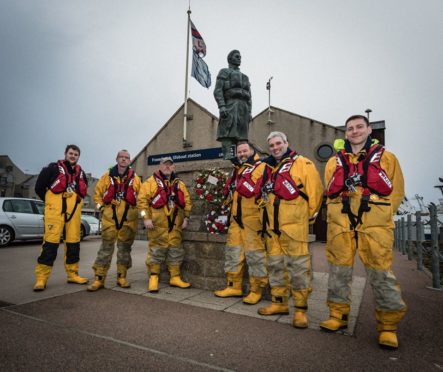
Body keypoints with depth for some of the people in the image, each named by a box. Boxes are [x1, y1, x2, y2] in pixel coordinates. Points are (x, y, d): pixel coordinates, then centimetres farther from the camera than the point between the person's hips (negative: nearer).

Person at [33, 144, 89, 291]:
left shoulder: (81, 173, 18)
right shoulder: (53, 168, 3)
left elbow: (83, 190, 31)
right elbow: (39, 187, 3)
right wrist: (50, 202, 4)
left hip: (74, 212, 5)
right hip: (56, 210, -5)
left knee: (73, 243, 6)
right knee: (51, 242, -9)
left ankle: (72, 274, 16)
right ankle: (41, 278, -2)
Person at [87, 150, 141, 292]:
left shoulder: (135, 177, 8)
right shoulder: (107, 176, 7)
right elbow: (98, 192, 12)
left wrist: (139, 210, 3)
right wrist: (101, 207, 4)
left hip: (129, 218, 1)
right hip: (110, 217, -1)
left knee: (125, 248, 8)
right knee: (106, 247, 1)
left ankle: (121, 277, 19)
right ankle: (99, 279, 7)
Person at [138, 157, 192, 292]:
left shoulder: (179, 184, 15)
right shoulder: (151, 182, 1)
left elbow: (187, 202, 15)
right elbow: (142, 200, -6)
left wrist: (186, 218, 7)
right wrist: (146, 218, -13)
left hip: (175, 223, 5)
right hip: (157, 223, -5)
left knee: (176, 250, 9)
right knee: (156, 250, -1)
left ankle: (175, 277, 20)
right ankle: (153, 278, 10)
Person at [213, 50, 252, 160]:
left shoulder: (245, 77, 30)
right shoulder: (224, 72, 12)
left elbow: (249, 97, 24)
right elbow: (217, 91, -2)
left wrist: (249, 112, 10)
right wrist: (222, 107, -18)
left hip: (243, 107, 6)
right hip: (230, 105, -6)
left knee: (241, 134, -1)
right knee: (228, 134, -15)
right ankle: (228, 159, -22)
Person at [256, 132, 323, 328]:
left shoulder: (302, 163, -4)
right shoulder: (269, 168, 17)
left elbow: (315, 191, -8)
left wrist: (308, 215, -3)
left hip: (294, 224, -7)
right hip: (272, 225, 7)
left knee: (298, 266, -2)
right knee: (275, 264, 13)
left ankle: (300, 308, 11)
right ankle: (279, 302, 27)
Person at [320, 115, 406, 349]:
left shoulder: (386, 158, 9)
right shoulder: (334, 162, 13)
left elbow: (397, 191, 8)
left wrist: (380, 215, 1)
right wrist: (343, 213, 8)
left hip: (375, 225, -2)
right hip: (340, 224, 3)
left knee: (380, 273, 0)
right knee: (338, 270, 8)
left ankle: (388, 325, 16)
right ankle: (338, 315, 22)